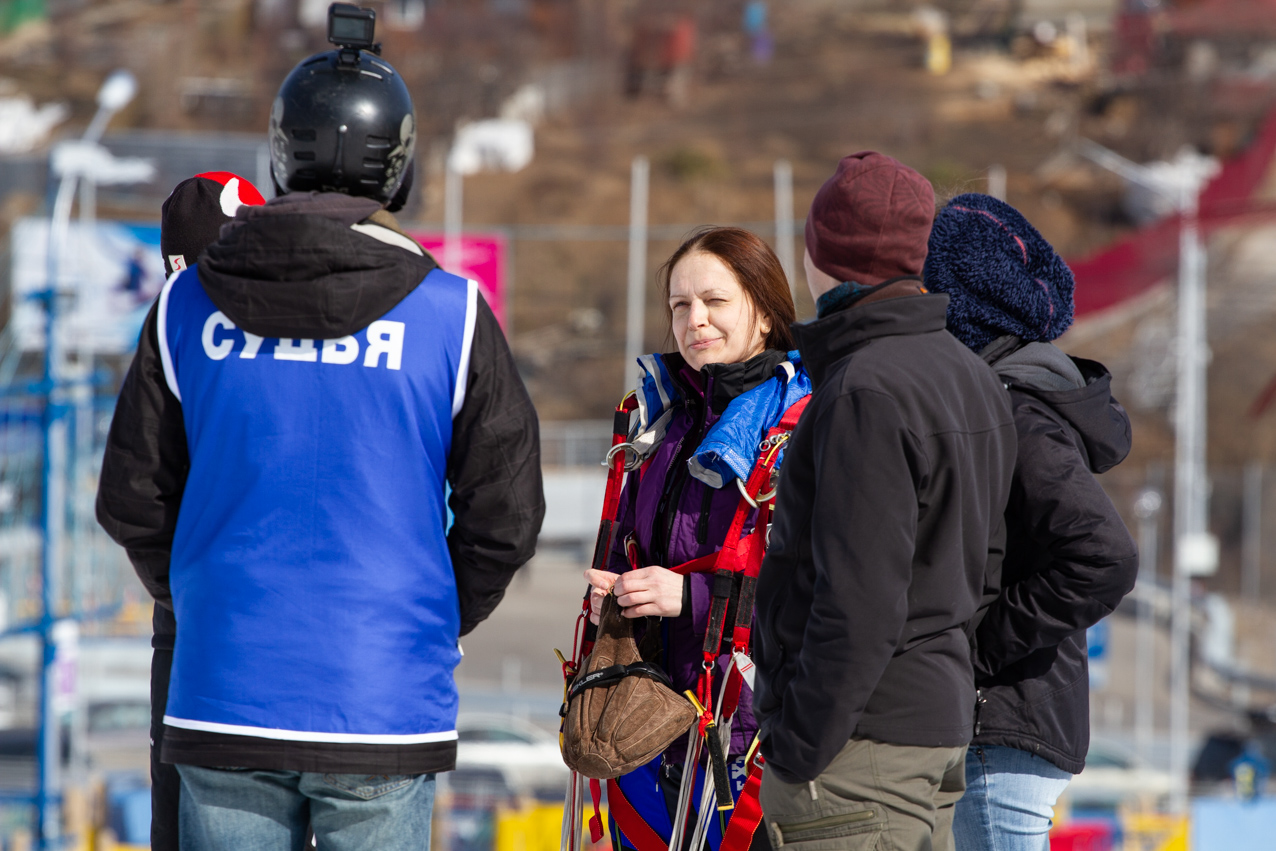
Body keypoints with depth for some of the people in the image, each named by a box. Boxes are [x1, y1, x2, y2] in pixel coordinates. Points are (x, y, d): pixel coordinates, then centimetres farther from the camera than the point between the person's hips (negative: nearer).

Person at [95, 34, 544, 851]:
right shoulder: (450, 314, -3)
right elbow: (505, 515, 0)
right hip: (384, 702, -2)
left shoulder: (189, 304, 3)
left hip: (225, 699, 2)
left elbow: (132, 501, 7)